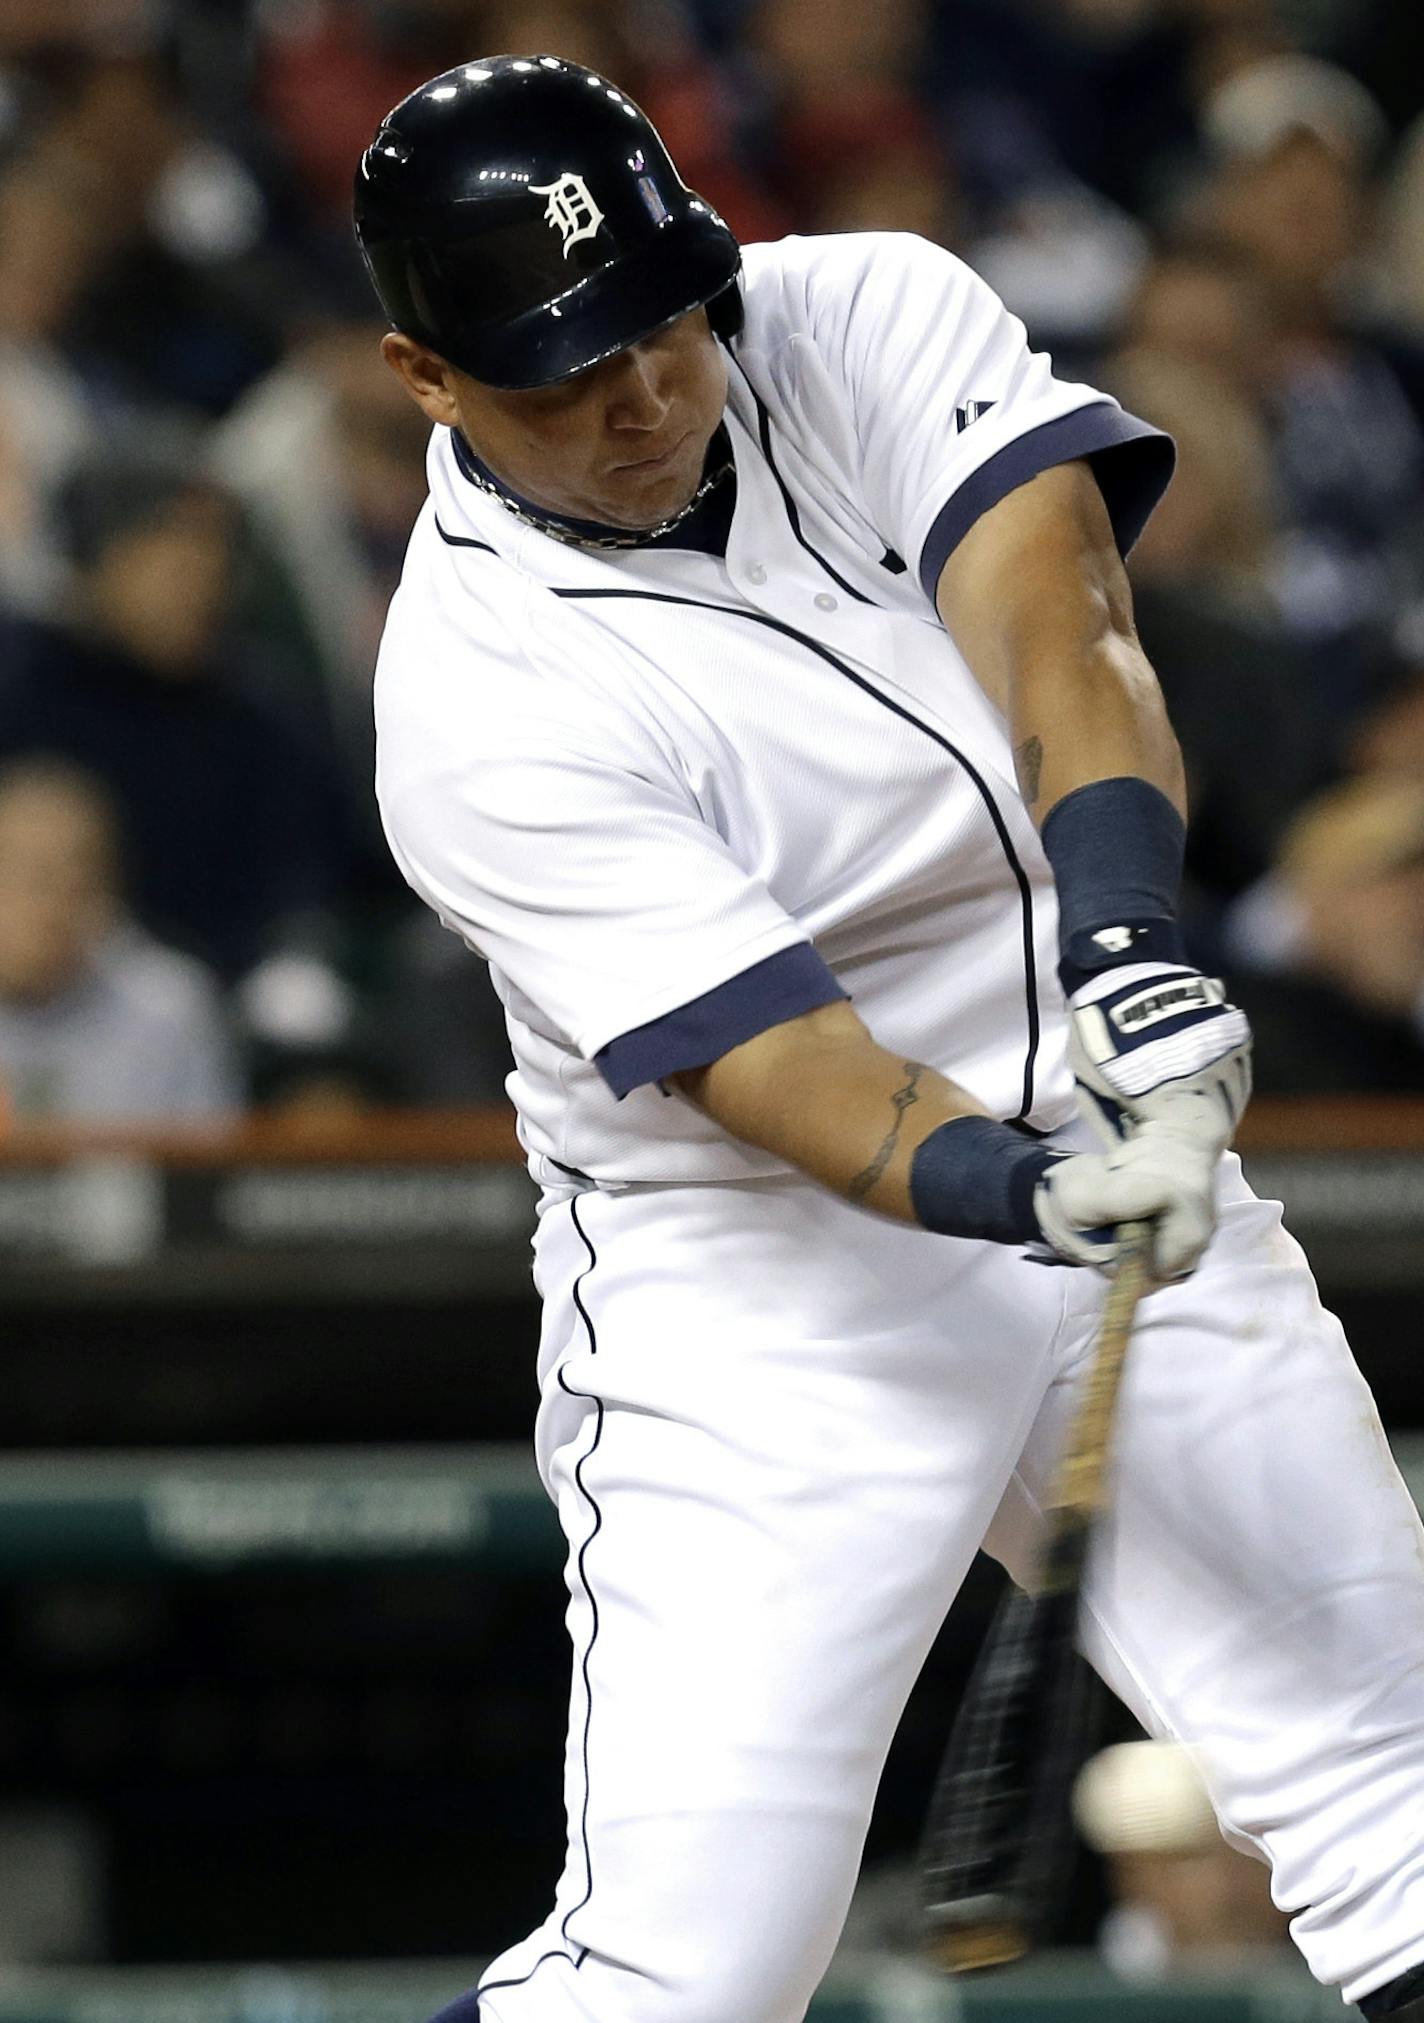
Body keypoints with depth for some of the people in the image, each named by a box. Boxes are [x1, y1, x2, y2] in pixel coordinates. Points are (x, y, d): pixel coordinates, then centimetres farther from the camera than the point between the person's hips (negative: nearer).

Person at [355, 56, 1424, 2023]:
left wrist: (1125, 939, -39)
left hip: (1113, 1131, 5)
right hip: (767, 1294, -5)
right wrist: (1025, 1190, -45)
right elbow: (770, 1060, -26)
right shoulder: (479, 707, -19)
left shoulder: (870, 316, -6)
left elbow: (1060, 621, -20)